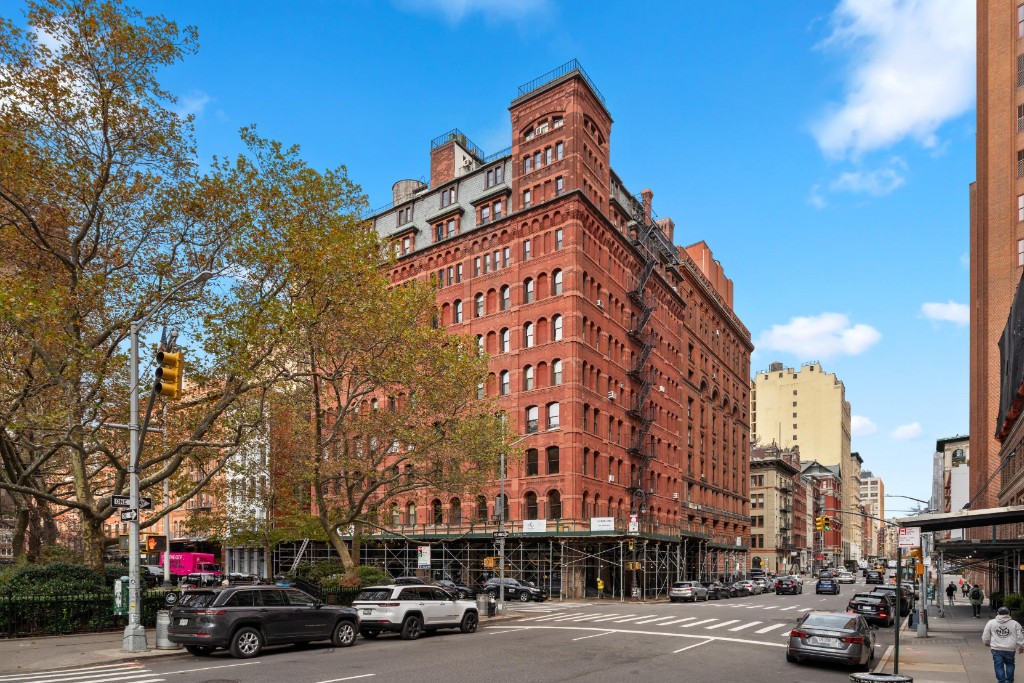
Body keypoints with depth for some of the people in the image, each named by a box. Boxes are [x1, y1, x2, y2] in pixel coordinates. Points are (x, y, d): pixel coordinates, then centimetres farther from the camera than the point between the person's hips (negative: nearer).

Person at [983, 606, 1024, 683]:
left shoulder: (991, 623, 2)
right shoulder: (1015, 624, 0)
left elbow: (985, 637, 7)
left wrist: (987, 643, 26)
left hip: (996, 649, -1)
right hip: (1010, 649, 1)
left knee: (999, 666, 6)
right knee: (1009, 664, 20)